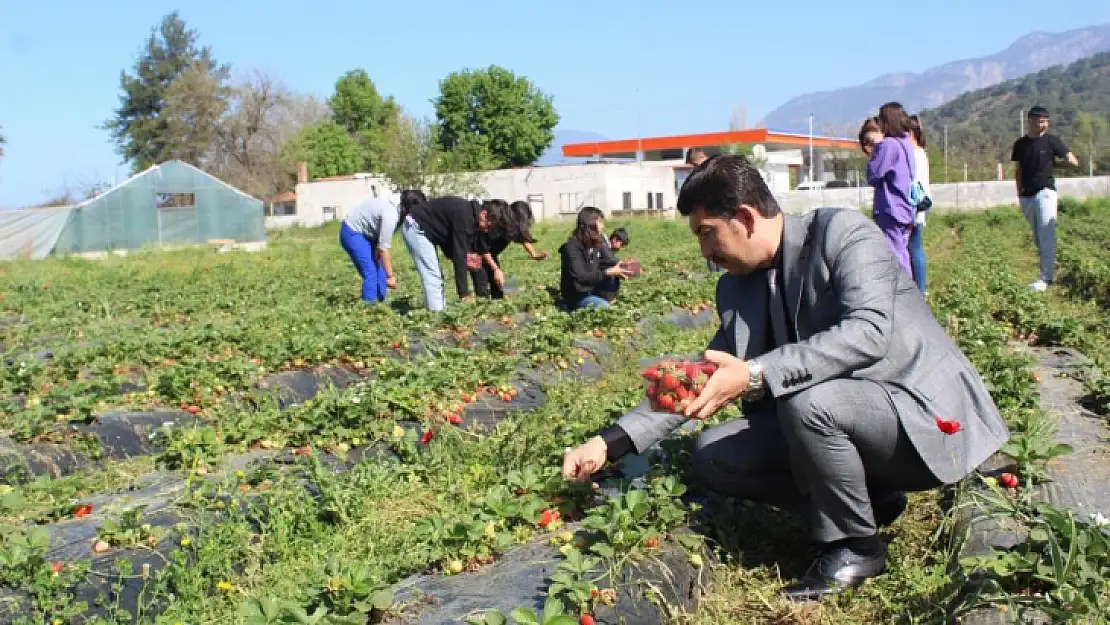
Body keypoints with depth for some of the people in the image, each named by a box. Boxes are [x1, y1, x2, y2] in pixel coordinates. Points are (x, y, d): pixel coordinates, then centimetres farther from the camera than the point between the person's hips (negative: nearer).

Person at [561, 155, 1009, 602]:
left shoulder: (843, 232, -16)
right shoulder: (737, 288, 3)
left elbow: (868, 333, -33)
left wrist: (755, 375, -39)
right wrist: (611, 442, 0)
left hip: (923, 414, -7)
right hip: (838, 415, 7)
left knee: (807, 401, -34)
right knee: (713, 456, -4)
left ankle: (855, 545, -8)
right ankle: (867, 500, 6)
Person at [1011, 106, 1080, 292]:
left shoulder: (1051, 141, -3)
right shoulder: (1020, 144, 7)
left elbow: (1072, 159, -5)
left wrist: (1070, 160, -27)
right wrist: (1019, 192, 8)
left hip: (1045, 192, -4)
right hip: (1026, 196, 4)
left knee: (1046, 236, -10)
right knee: (1037, 237, 14)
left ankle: (1046, 278, -12)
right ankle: (1046, 272, 28)